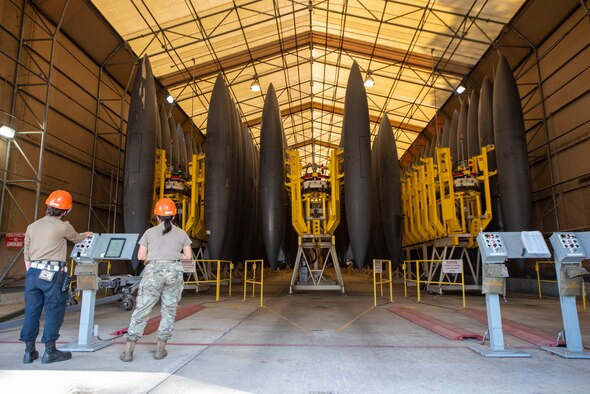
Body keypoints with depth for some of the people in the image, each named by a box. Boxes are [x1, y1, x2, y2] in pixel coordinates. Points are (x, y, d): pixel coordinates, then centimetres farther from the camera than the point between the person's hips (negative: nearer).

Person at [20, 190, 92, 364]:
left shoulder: (32, 226, 11)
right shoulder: (63, 226, -6)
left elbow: (26, 254, 15)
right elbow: (76, 238, 15)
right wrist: (85, 235, 37)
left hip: (34, 272, 6)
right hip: (53, 274, -6)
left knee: (31, 311, 11)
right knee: (54, 311, 4)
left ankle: (29, 351, 19)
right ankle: (50, 351, 10)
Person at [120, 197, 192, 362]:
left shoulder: (150, 232, 9)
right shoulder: (181, 233, 10)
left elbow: (140, 256, 7)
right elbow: (188, 256, 9)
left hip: (153, 270, 0)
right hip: (174, 270, 1)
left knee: (141, 309, 4)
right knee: (169, 310, 10)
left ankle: (129, 350, 6)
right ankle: (160, 349, 13)